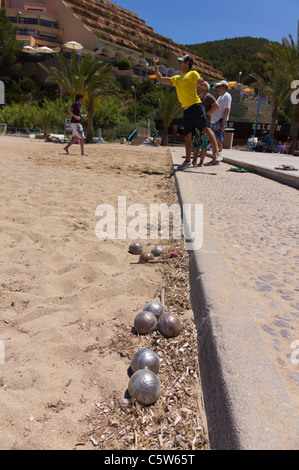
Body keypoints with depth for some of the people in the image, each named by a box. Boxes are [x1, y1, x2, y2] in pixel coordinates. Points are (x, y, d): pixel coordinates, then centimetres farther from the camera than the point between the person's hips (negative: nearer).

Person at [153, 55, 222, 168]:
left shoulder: (193, 74, 5)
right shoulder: (176, 78, 25)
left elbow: (201, 81, -11)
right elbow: (160, 79, 32)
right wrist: (155, 66, 31)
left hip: (196, 107, -7)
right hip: (186, 111, 7)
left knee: (206, 128, -20)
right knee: (187, 136, 6)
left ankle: (216, 153, -28)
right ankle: (188, 161, 11)